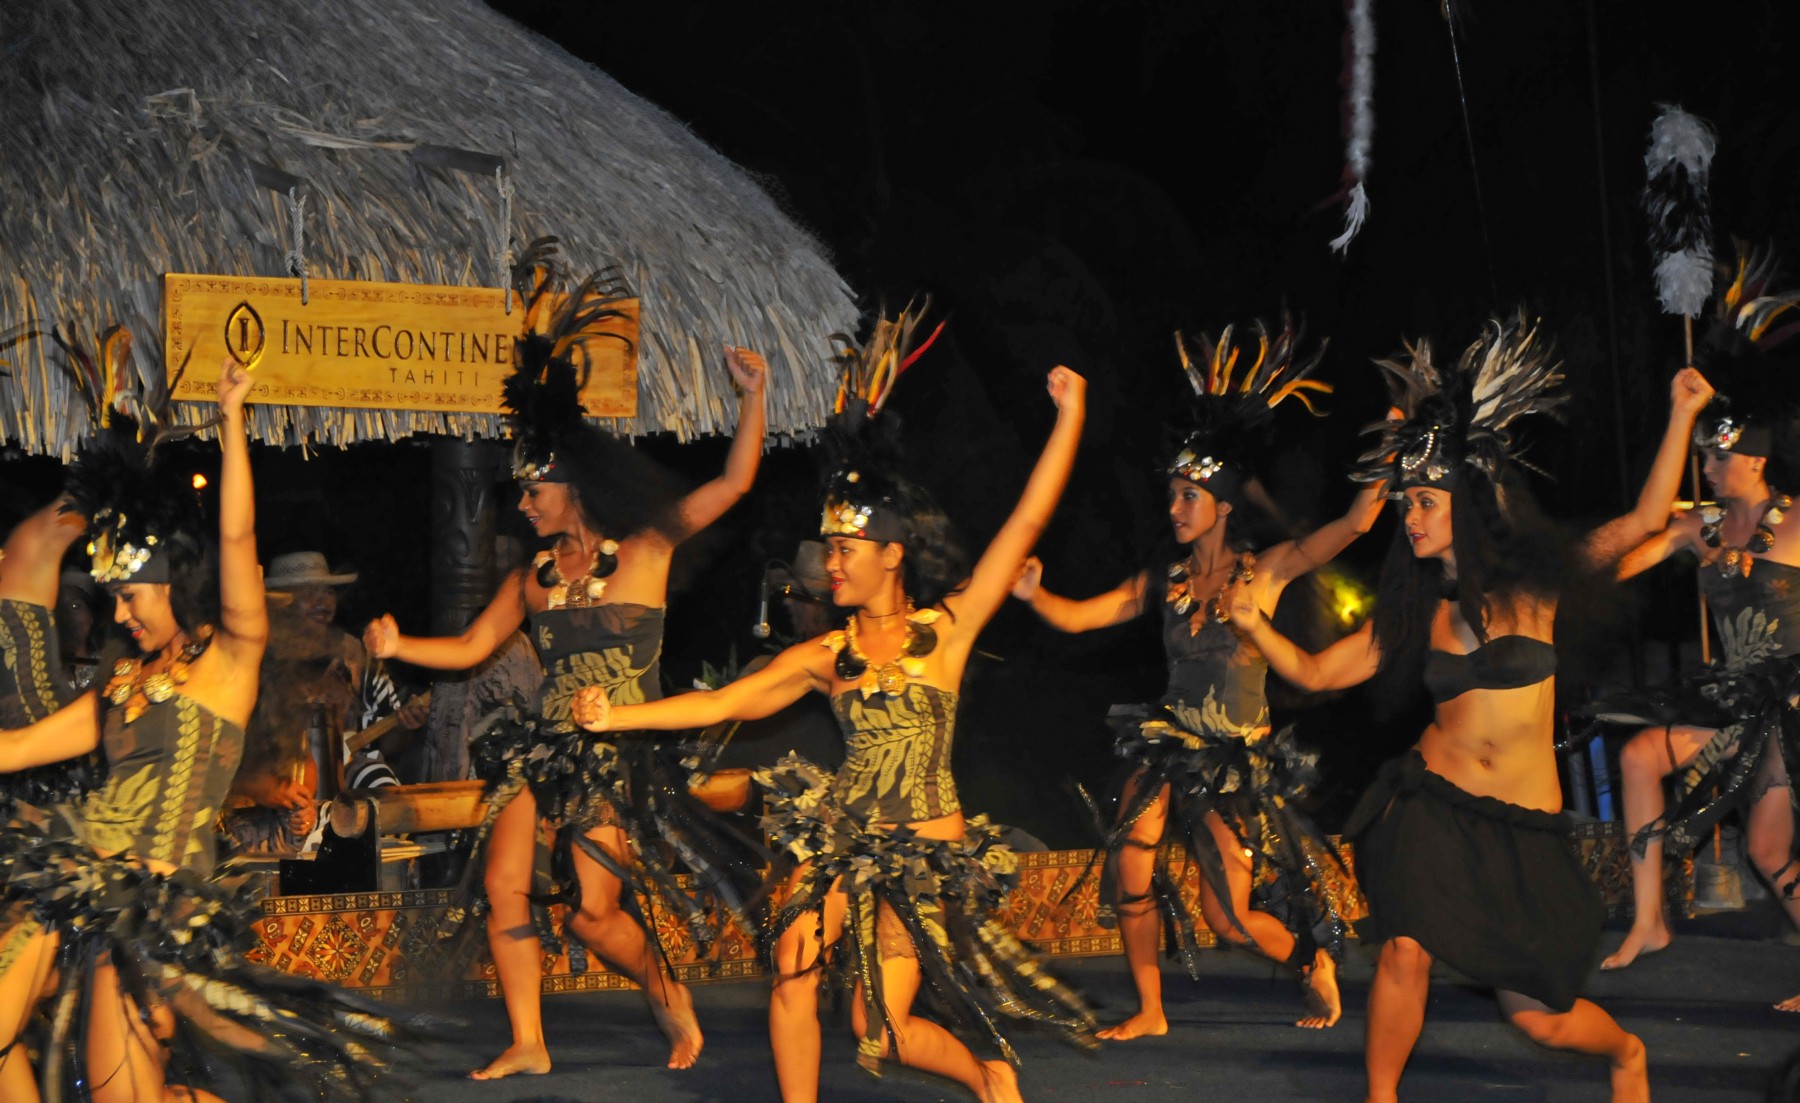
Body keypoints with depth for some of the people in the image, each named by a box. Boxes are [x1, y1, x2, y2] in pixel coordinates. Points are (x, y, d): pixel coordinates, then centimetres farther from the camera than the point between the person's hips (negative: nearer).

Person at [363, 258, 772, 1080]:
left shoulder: (644, 551, -1)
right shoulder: (533, 577, 13)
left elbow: (733, 484, -8)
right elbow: (470, 649, 15)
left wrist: (753, 396, -15)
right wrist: (398, 647, -1)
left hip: (619, 753, -5)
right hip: (543, 748, 5)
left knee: (592, 911, -11)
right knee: (502, 889, -5)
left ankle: (668, 993, 16)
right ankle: (527, 1044, 4)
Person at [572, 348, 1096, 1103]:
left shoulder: (947, 631, -1)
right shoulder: (825, 657, 7)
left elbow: (1026, 522, -5)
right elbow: (723, 703, 4)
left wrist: (1069, 417, -7)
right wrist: (616, 716, -4)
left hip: (927, 851, -3)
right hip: (844, 838, 3)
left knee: (879, 1025, -6)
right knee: (794, 973, -18)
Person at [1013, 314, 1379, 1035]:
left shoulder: (1266, 571, -6)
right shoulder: (1165, 583, 6)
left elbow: (1356, 522, -15)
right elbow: (1077, 617, 1)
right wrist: (1032, 594, -18)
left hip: (1238, 759, -4)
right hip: (1169, 746, 4)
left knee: (1227, 918, -6)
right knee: (1129, 874, -12)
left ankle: (1314, 961, 25)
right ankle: (1149, 1012, 6)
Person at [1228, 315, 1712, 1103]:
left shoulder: (1533, 585, -1)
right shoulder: (1414, 609, 4)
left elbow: (1644, 521, -5)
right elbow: (1315, 673, 6)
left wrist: (1681, 416, -10)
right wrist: (1256, 627, -11)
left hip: (1525, 826, -1)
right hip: (1434, 802, 1)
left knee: (1539, 1017, -1)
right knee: (1405, 950, -23)